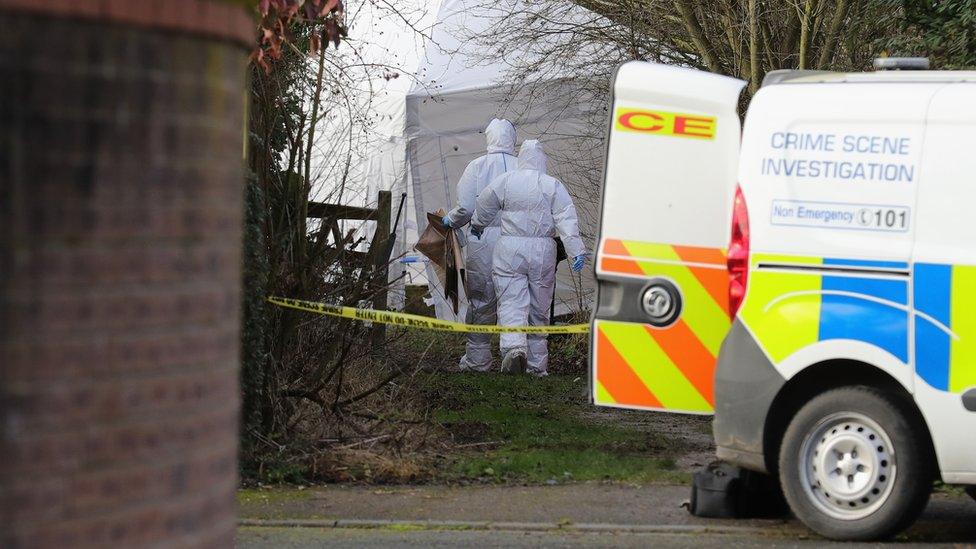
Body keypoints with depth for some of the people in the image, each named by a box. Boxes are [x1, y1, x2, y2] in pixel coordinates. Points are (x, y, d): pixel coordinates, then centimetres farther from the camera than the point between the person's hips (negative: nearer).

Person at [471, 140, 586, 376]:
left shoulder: (505, 182, 2)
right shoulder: (553, 186, 0)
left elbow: (484, 206, 16)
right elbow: (567, 218, -9)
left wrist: (477, 226, 36)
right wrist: (577, 250, -12)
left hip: (510, 250, -1)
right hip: (543, 251, 1)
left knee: (512, 304, -5)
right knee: (539, 308, 11)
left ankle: (514, 346, -31)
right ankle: (537, 364, 17)